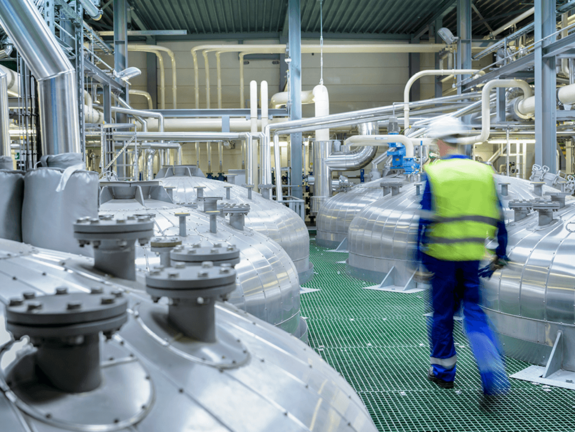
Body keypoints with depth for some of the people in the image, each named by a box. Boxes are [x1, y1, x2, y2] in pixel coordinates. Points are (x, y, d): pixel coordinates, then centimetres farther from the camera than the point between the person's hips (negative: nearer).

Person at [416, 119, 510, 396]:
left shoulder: (435, 173, -9)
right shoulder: (483, 172, 4)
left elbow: (426, 220, -12)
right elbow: (497, 218, 6)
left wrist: (420, 257, -7)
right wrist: (501, 254, 14)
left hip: (442, 255, -3)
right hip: (472, 256, 3)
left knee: (442, 313, 11)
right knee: (474, 312, 10)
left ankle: (443, 372, 25)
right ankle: (494, 372, -6)